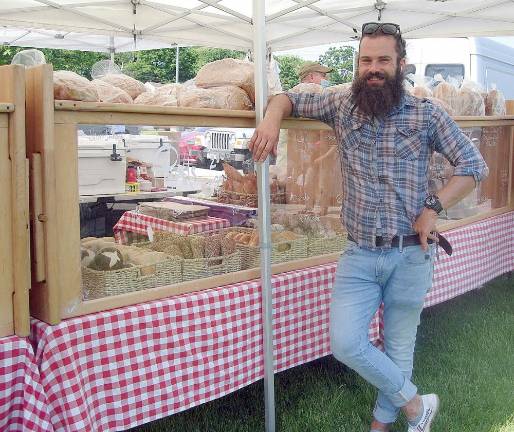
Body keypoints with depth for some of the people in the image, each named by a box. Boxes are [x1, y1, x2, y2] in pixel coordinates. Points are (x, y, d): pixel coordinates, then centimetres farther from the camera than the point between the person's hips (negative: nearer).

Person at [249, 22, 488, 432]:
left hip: (410, 255, -1)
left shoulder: (426, 114, -2)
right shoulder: (342, 105, 5)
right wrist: (273, 117, -7)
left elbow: (474, 165, 2)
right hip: (359, 255, 2)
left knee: (398, 348, 10)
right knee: (346, 344, -8)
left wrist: (433, 207, -10)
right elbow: (291, 98, 17)